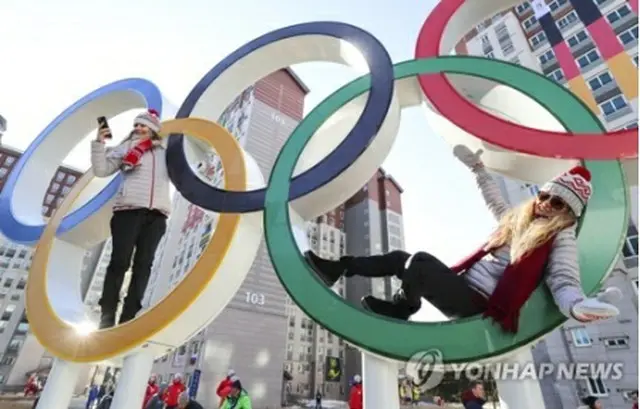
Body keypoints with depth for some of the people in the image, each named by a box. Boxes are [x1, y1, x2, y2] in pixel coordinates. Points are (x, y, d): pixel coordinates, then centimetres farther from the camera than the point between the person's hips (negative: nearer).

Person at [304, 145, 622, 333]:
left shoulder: (561, 239, -3)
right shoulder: (519, 219, 18)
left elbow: (564, 283, -18)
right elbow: (493, 198, 34)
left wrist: (579, 306, -42)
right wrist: (477, 167, 40)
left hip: (477, 302, -8)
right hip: (464, 285, 8)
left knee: (421, 261, -29)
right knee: (400, 258, 0)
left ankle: (397, 310, -6)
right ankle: (338, 270, 6)